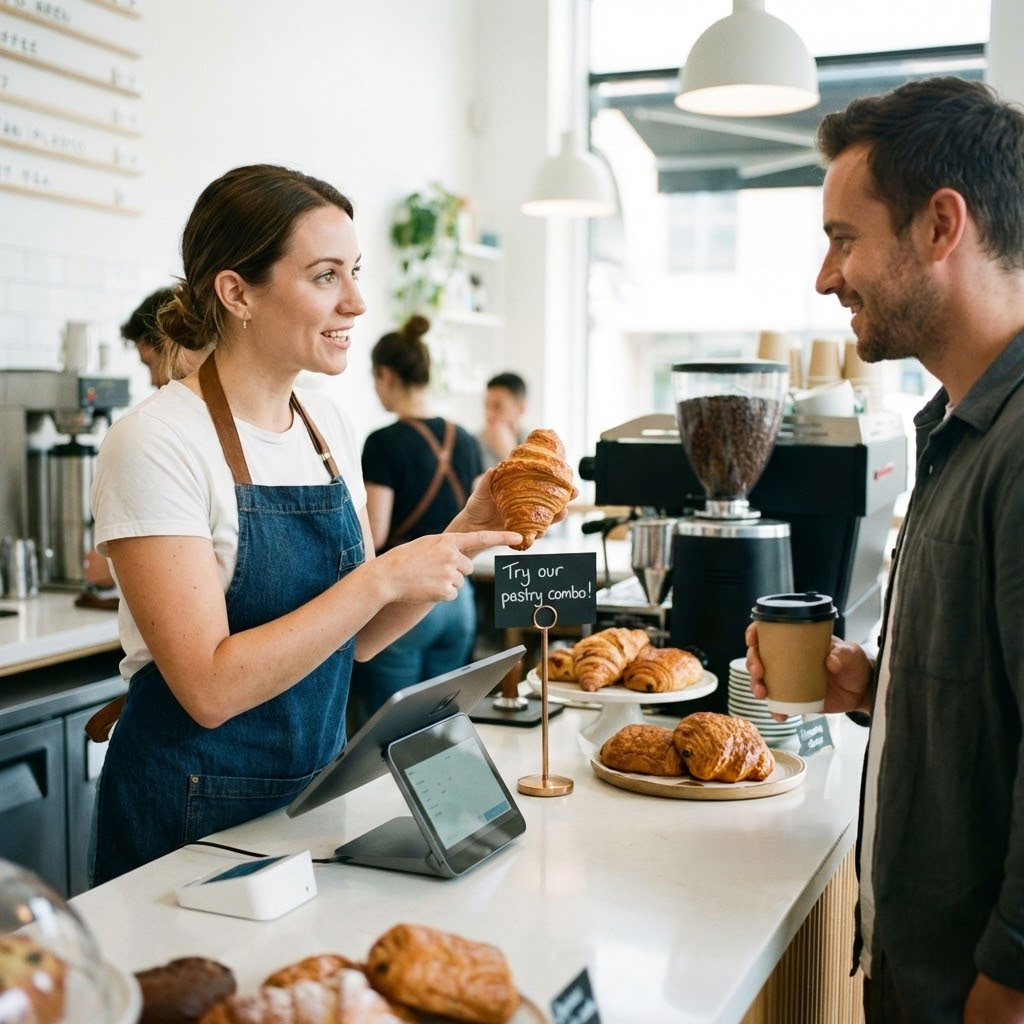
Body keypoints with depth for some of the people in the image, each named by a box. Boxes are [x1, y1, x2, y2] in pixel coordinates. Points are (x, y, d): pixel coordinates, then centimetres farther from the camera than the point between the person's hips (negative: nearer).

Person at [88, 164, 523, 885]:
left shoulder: (329, 426, 3)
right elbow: (210, 688, -24)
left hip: (317, 789, 7)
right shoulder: (155, 445, -18)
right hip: (193, 818, -6)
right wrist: (384, 576, -25)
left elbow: (356, 636, 6)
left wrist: (468, 531, -6)